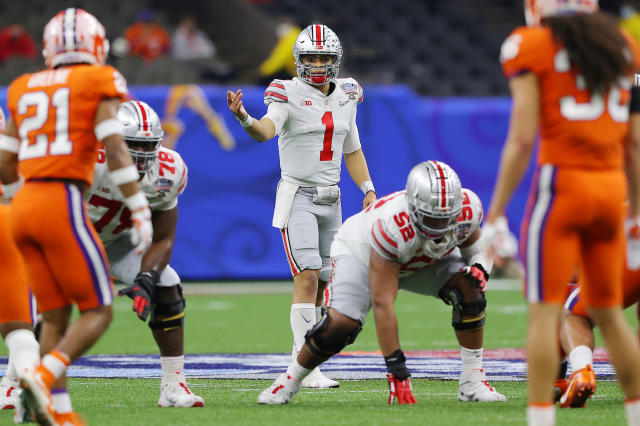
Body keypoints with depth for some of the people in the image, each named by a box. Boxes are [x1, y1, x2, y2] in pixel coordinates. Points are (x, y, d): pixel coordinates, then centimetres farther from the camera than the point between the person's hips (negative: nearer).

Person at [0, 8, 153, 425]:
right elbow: (114, 148, -10)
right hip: (62, 203, -6)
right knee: (98, 312, 0)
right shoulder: (100, 83, 2)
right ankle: (42, 377, -21)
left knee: (56, 316, 10)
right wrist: (140, 211, -9)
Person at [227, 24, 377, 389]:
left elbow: (352, 150, 19)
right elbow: (266, 131, -28)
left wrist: (368, 190, 10)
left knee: (320, 282, 8)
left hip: (330, 198, 6)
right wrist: (244, 118, -48)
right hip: (297, 196, -6)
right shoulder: (289, 95, -9)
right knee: (308, 276, -17)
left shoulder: (345, 98, 9)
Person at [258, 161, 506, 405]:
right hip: (361, 252, -5)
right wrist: (397, 369, -44)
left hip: (422, 260, 5)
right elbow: (382, 304, -43)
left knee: (469, 289, -20)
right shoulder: (392, 227, -44)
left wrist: (479, 269, -29)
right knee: (341, 323, -25)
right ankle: (290, 379, -1)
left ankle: (472, 381, -11)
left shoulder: (467, 208, -30)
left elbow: (472, 244, -3)